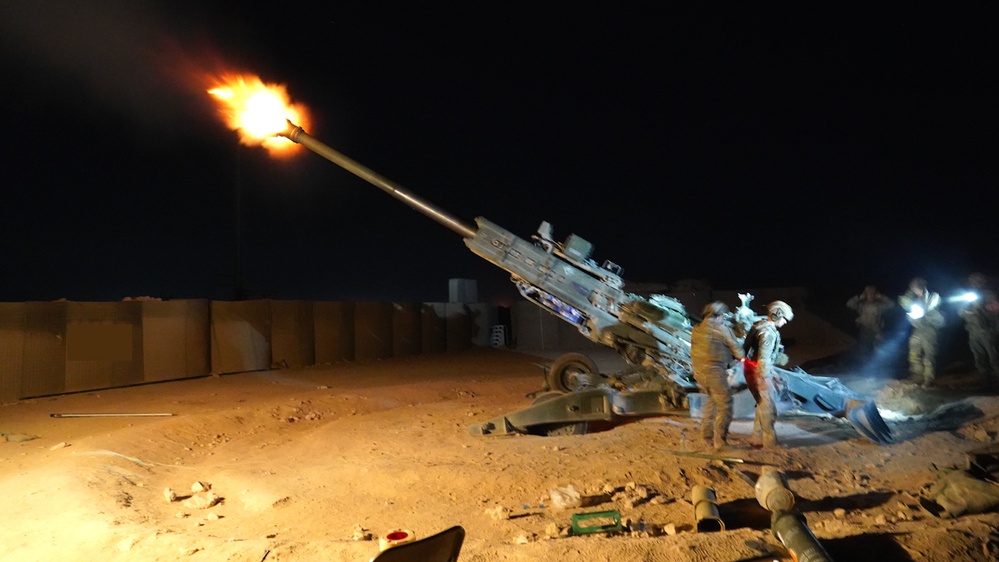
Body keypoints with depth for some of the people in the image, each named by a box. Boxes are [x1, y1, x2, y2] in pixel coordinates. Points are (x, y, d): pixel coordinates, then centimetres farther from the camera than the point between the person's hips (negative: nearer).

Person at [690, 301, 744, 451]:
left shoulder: (697, 328, 10)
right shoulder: (721, 328, -9)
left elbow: (697, 349, 12)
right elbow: (735, 346, 0)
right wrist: (742, 357, 23)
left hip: (699, 371, 8)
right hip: (715, 371, -8)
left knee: (713, 399, 28)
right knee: (725, 407, 2)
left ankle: (707, 431, 30)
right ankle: (720, 442, 2)